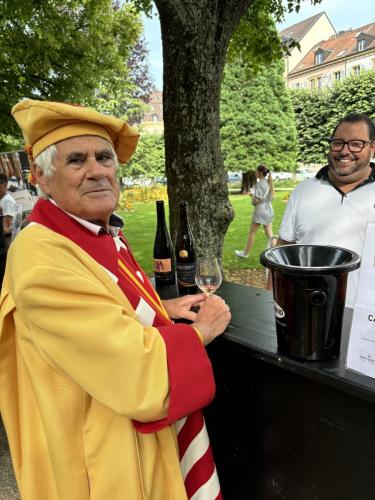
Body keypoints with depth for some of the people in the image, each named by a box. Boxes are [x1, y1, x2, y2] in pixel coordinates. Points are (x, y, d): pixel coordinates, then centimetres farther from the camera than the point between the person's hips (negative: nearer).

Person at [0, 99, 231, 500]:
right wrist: (200, 330, -15)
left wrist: (164, 309, 0)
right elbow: (139, 373, -31)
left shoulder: (104, 234, -1)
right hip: (103, 454, -8)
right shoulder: (42, 258, -30)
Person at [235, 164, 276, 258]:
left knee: (252, 233, 7)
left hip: (260, 211, -7)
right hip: (269, 210, 7)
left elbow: (256, 200, -21)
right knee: (269, 233, 9)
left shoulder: (259, 184, -16)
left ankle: (246, 253, 19)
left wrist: (252, 197, 2)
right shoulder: (269, 183, 8)